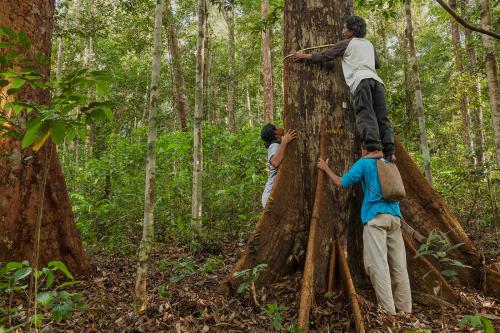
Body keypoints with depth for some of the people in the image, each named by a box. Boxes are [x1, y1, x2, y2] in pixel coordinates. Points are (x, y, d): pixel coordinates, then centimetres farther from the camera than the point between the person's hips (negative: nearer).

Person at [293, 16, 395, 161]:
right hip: (376, 80, 6)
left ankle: (374, 150, -31)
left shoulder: (346, 43, 16)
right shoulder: (369, 44, 33)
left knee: (365, 116, -17)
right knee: (382, 117, -1)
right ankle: (389, 152, -11)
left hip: (360, 80, -6)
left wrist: (304, 56, 27)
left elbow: (324, 56, 16)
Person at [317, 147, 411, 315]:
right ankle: (405, 308, 12)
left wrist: (326, 168, 12)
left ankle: (388, 310, -10)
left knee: (378, 264, -7)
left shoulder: (363, 163, 3)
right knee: (399, 265, 8)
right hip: (394, 215, 6)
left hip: (375, 217, -6)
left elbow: (341, 182, -3)